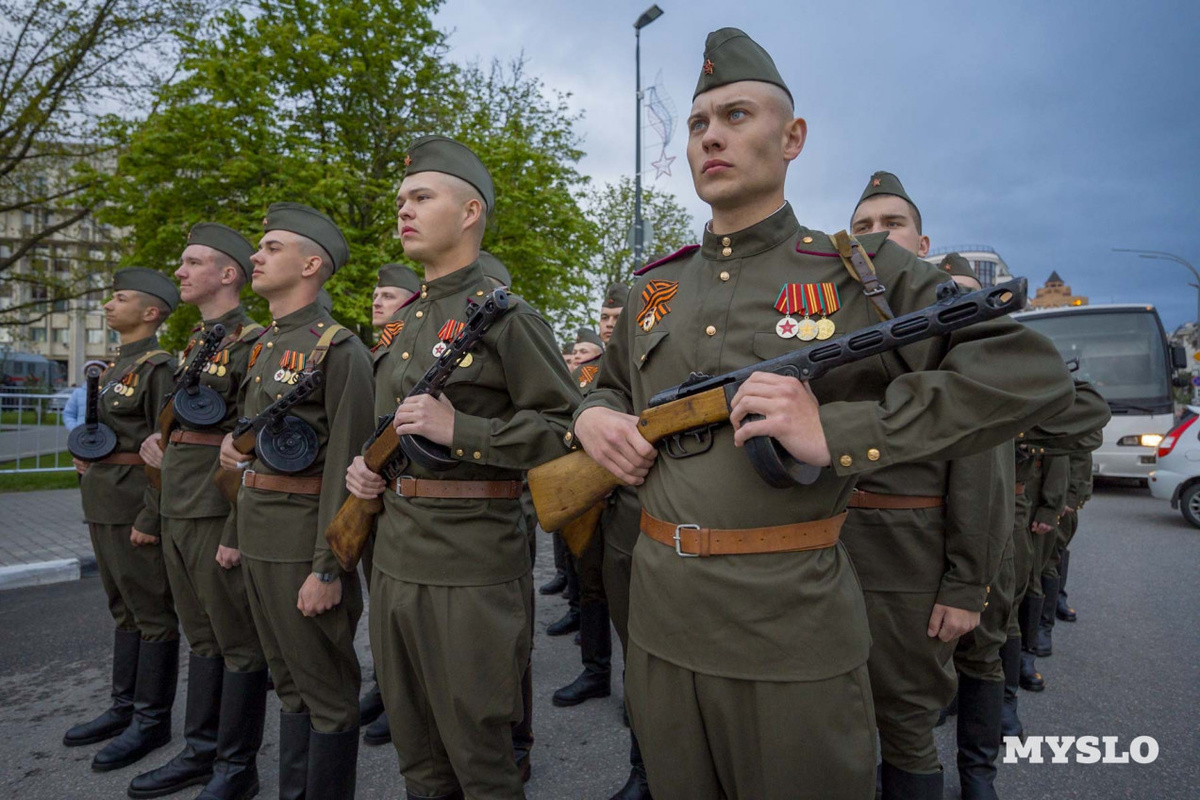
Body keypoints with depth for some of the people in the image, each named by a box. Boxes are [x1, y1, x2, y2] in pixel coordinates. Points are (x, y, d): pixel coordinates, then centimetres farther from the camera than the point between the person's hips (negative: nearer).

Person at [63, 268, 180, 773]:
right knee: (124, 611, 17)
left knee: (153, 614, 1)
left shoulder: (158, 366, -13)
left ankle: (152, 721, 12)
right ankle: (124, 707, 29)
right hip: (104, 505, 10)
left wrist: (150, 519, -20)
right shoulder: (118, 366, 16)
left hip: (136, 509, -9)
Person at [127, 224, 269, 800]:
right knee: (202, 637, 18)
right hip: (177, 511, 9)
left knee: (238, 642, 4)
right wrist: (158, 445, 7)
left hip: (219, 514, -9)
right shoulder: (193, 343, 16)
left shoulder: (252, 343, -12)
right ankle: (200, 751, 32)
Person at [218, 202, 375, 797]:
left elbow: (347, 463, -18)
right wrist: (235, 533, 20)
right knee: (288, 680, 21)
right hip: (257, 534, 9)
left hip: (303, 538, -9)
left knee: (327, 691, 6)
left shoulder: (338, 348, -13)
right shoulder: (262, 346, 14)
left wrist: (328, 568, -20)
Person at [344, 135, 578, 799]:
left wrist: (459, 431, -22)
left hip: (472, 565, -7)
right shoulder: (404, 322, 14)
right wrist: (365, 466, 7)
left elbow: (565, 428, -14)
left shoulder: (505, 315, -9)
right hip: (394, 558, 8)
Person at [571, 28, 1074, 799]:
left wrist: (834, 433, -20)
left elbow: (1031, 372, -10)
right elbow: (612, 385, 24)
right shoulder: (653, 287, 9)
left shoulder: (864, 271, -4)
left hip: (796, 631, -4)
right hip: (660, 620, 5)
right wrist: (593, 415, -2)